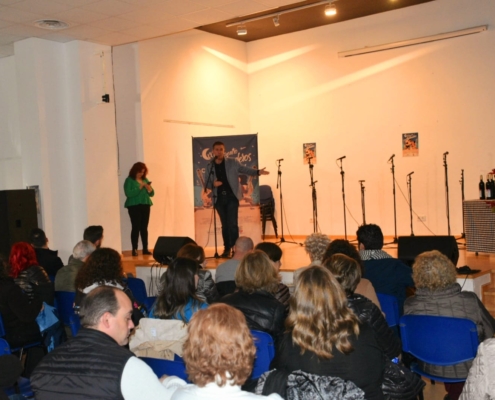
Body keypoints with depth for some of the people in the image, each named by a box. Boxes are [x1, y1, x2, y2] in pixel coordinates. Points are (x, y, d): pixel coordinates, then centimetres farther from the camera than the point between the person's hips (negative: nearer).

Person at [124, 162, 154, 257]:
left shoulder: (145, 180, 14)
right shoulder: (129, 180, -3)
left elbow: (152, 194, 11)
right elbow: (128, 193, -16)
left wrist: (148, 188, -9)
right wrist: (140, 187, -20)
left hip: (145, 205, 5)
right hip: (134, 206, -5)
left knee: (144, 228, 4)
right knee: (136, 228, -10)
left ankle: (145, 249, 8)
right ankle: (134, 249, -8)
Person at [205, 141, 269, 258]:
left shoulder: (232, 163, 1)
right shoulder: (210, 167, 7)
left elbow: (245, 170, 0)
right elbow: (207, 184, 10)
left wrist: (258, 172, -17)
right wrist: (213, 184, -13)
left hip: (232, 197, -3)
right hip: (219, 198, 3)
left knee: (232, 224, -9)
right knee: (224, 224, 8)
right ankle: (227, 249, 16)